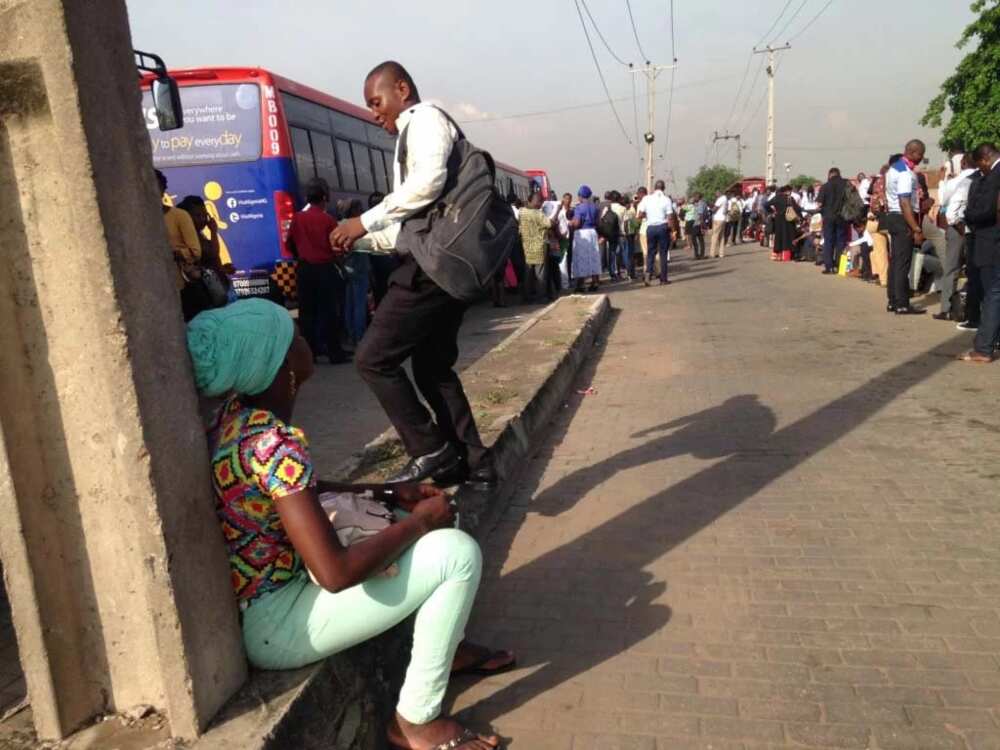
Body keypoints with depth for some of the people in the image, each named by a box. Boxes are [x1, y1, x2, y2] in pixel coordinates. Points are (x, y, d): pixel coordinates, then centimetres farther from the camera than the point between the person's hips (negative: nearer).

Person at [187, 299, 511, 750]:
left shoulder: (236, 414, -2)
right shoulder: (275, 442, -30)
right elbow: (336, 573, -32)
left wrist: (389, 492, 3)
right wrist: (421, 521, -17)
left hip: (280, 583, 9)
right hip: (273, 626, -9)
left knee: (432, 513, 13)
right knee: (458, 553, -16)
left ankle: (448, 648, 26)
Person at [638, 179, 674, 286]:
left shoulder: (646, 198, 0)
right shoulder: (666, 199, -4)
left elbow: (640, 215, -2)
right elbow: (669, 217, -9)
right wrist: (671, 229, -2)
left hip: (650, 227, 2)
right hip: (663, 227, -1)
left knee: (651, 252, 11)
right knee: (663, 253, 6)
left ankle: (648, 272, -10)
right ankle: (663, 278, 9)